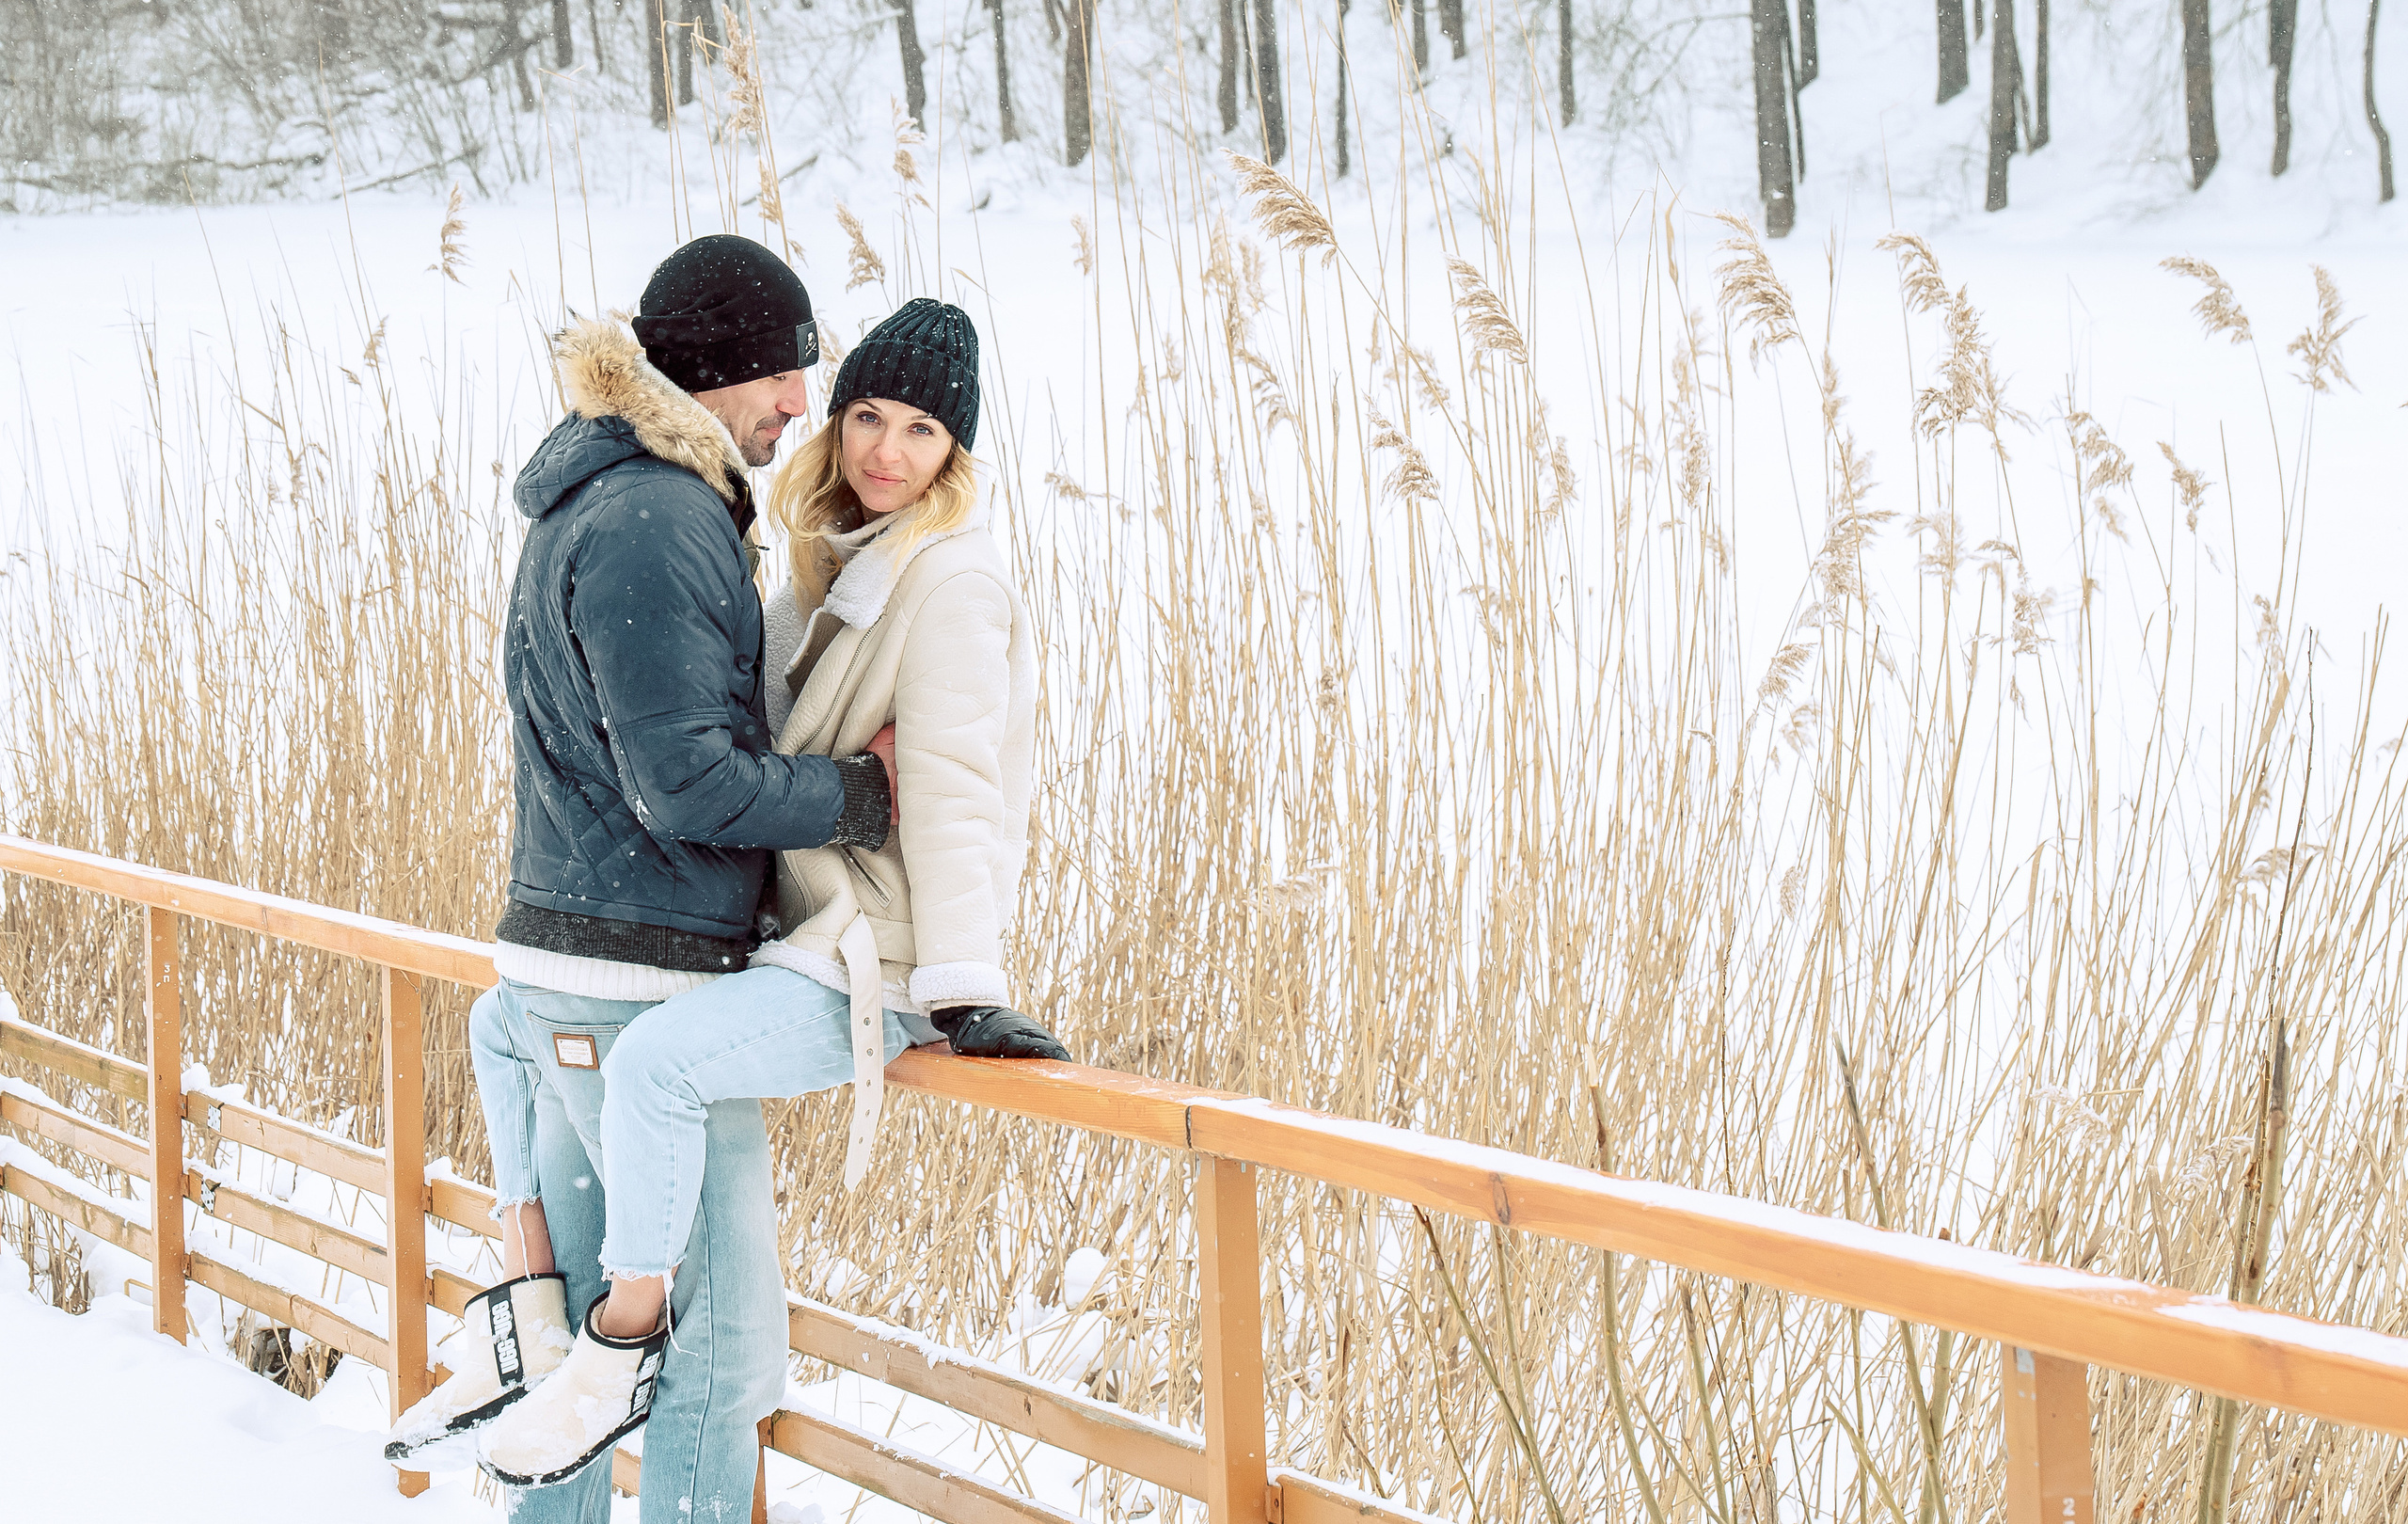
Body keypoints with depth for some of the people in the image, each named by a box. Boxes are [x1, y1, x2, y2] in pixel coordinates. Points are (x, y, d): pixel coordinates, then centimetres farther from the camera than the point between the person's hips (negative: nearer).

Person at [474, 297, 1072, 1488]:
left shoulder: (951, 577, -13)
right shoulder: (828, 563, 14)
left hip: (877, 963, -10)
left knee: (654, 1058, -32)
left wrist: (965, 988, -25)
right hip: (790, 928, 10)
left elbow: (949, 784, -20)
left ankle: (625, 1344, -15)